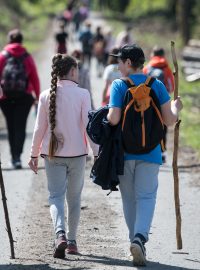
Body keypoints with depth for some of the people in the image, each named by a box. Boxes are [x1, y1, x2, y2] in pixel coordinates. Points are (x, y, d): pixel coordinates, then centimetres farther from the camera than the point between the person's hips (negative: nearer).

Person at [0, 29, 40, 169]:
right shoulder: (27, 57, 0)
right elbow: (35, 78, 0)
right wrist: (38, 96, 8)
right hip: (24, 97, -1)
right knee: (20, 126, -2)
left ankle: (14, 156, 21)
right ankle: (17, 155, -18)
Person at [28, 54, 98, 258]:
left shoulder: (46, 96, -1)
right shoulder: (82, 94, -7)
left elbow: (39, 128, 2)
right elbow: (88, 126, -7)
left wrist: (34, 154, 12)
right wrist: (97, 153, 0)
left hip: (52, 154, 1)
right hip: (76, 153, -1)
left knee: (56, 196, 1)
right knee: (74, 197, 14)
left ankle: (60, 234, -23)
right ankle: (71, 241, 19)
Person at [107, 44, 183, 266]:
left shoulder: (119, 85, -7)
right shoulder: (157, 86, 0)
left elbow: (113, 119, -16)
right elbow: (169, 121, -1)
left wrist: (106, 114, 6)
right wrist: (176, 108, 19)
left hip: (124, 150, -1)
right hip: (150, 151, 1)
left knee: (129, 198, 13)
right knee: (146, 196, 0)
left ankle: (136, 239, 18)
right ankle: (140, 237, -22)